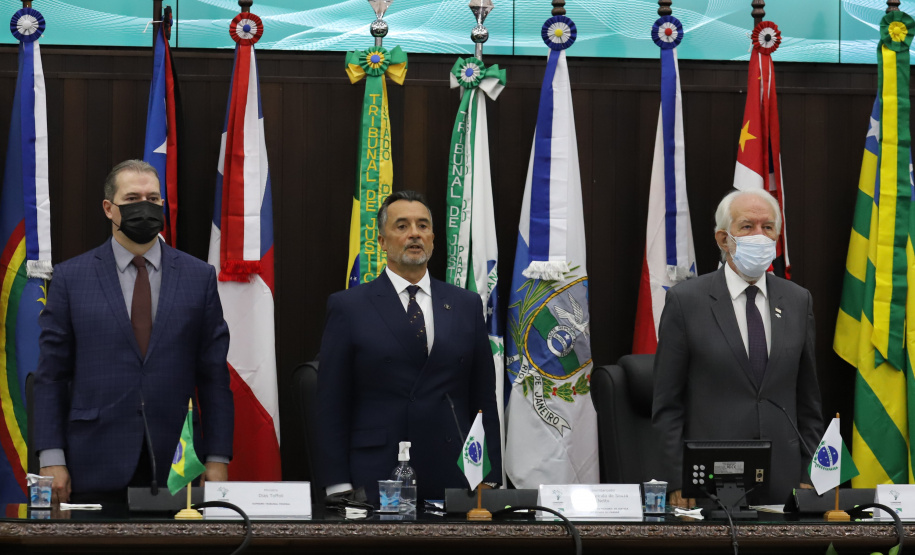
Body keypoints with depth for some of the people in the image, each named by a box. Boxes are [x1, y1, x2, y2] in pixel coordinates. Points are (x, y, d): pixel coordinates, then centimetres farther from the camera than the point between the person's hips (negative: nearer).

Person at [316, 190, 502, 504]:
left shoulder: (466, 306, 12)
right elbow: (331, 404, 1)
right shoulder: (349, 307, 3)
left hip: (453, 480, 2)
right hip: (375, 484, -2)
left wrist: (489, 479, 5)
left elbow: (484, 399, 12)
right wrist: (339, 488, -7)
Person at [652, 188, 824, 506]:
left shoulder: (798, 301, 10)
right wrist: (678, 483, -9)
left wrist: (809, 479, 6)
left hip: (782, 481, 3)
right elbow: (667, 405, -2)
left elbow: (808, 400, 13)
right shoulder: (685, 301, -1)